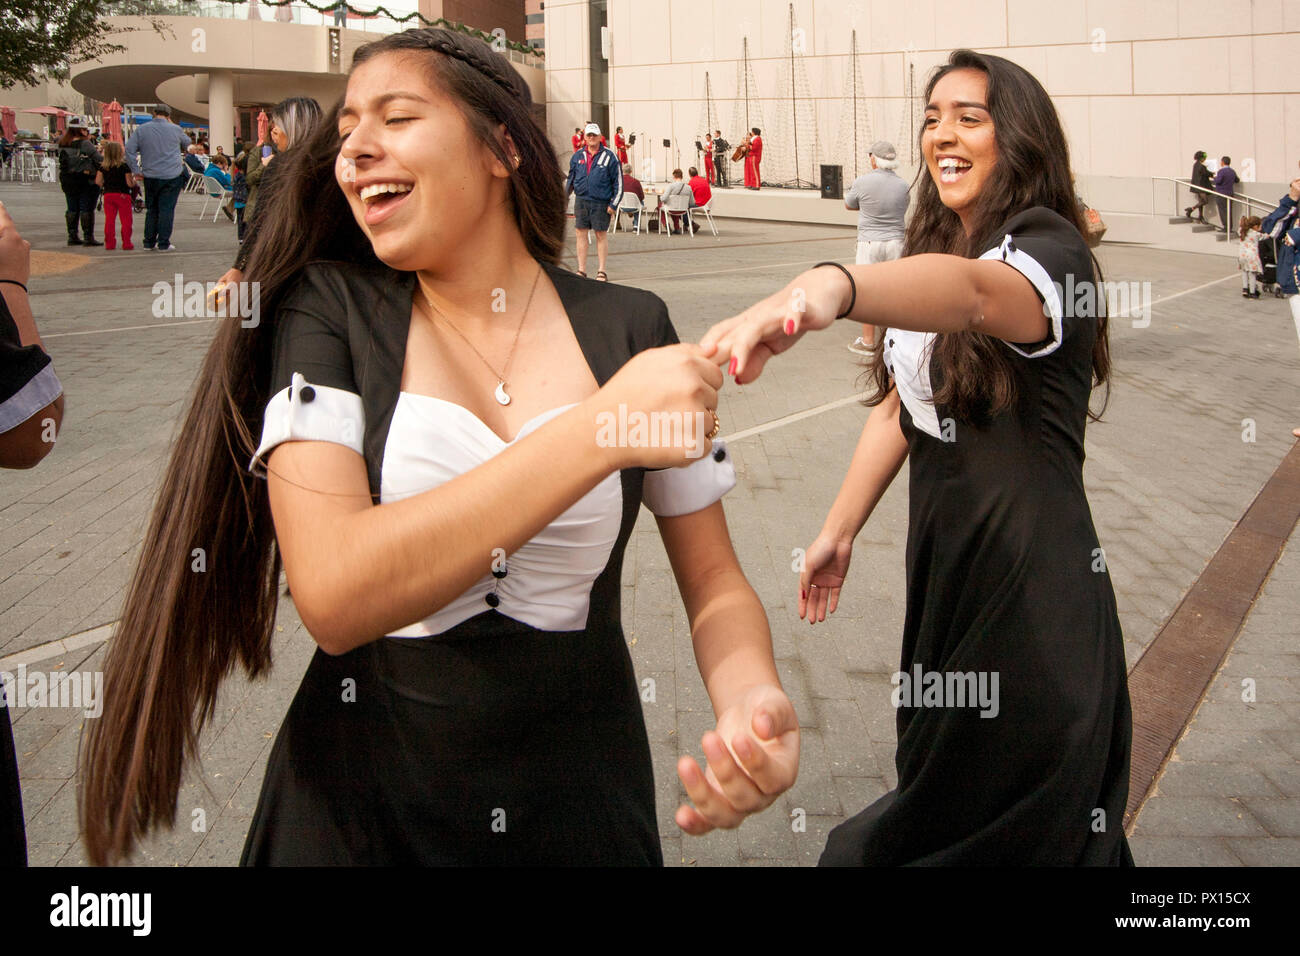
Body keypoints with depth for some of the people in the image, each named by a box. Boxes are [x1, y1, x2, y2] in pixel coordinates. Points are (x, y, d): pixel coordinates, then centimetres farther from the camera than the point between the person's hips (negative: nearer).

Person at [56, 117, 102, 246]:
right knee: (86, 209, -1)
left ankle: (72, 236, 14)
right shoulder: (85, 144, -15)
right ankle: (88, 237, -1)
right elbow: (98, 159, -12)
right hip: (86, 180, -6)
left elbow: (62, 160, 10)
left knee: (72, 209, 12)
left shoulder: (63, 144, 3)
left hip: (67, 181, 6)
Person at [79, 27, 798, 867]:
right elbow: (333, 594, -23)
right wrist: (600, 429, -29)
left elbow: (714, 582, 0)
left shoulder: (628, 327, -4)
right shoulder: (326, 312, -9)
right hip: (359, 805, -1)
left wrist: (752, 697, -22)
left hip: (581, 804, 2)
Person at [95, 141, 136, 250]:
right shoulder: (124, 166, -10)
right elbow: (130, 183, -13)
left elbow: (98, 182, 1)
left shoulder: (103, 167, 3)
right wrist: (134, 180, 8)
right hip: (123, 195, -4)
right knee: (126, 220, 3)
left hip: (108, 195, 4)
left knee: (109, 220, 7)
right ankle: (126, 243, 2)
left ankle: (109, 243, 7)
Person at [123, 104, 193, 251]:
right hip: (172, 176, -2)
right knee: (167, 209, 0)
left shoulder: (141, 129, 2)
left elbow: (129, 150, -4)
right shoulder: (175, 129, 0)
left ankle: (149, 242, 15)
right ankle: (163, 243, -1)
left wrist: (136, 170, 2)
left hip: (150, 176, 2)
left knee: (151, 210, 13)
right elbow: (187, 144, 19)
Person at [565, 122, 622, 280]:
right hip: (581, 200, 3)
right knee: (581, 233, 3)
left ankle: (601, 271, 11)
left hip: (601, 203, -3)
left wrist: (613, 204, -7)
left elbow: (618, 182, -1)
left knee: (601, 234, 4)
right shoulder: (577, 156, 9)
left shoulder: (609, 157, -1)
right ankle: (581, 270, 9)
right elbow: (570, 179, 19)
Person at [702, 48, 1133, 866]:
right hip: (940, 561, 8)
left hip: (1030, 579, -8)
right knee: (937, 788, 20)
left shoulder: (1050, 248, -17)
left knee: (1021, 818, 4)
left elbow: (976, 291, -43)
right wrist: (840, 531, 16)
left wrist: (832, 286, -62)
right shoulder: (936, 250, 11)